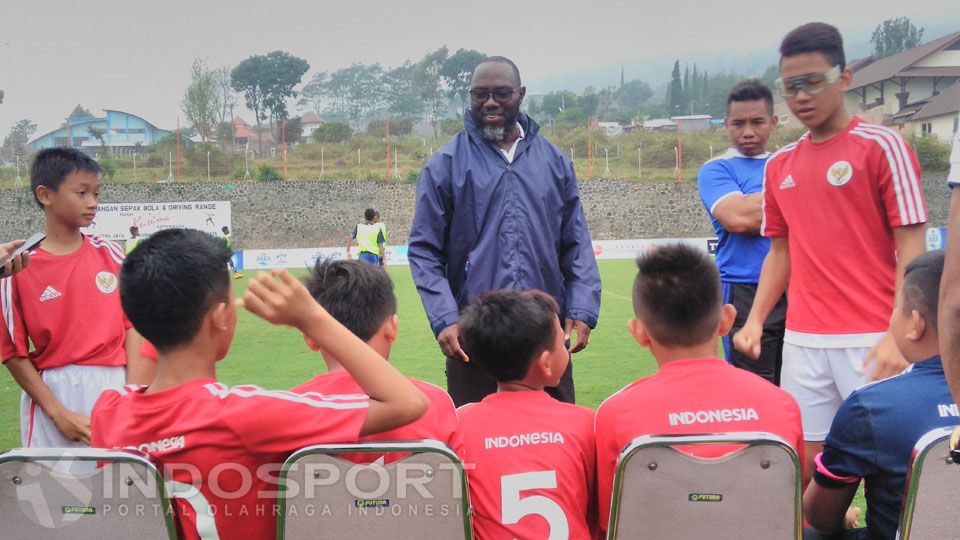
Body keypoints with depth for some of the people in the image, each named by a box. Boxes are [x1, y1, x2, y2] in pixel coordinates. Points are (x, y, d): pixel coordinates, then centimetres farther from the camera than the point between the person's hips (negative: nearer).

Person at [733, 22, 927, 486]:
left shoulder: (882, 145, -3)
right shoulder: (779, 165, 12)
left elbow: (911, 247, -6)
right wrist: (755, 320, 5)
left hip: (871, 341, -4)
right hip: (801, 340, 5)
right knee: (806, 462, 7)